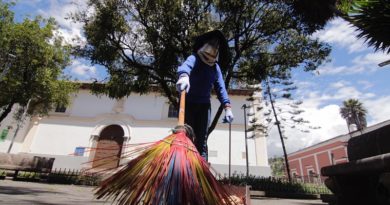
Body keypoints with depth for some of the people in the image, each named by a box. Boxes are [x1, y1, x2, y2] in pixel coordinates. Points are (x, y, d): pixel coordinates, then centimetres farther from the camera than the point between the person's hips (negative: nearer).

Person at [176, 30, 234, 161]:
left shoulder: (216, 67, 11)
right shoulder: (195, 58, -6)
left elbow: (220, 88, 5)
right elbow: (186, 65, -31)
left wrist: (227, 107, -11)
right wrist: (184, 76, -56)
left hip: (204, 105, 5)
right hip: (188, 103, -4)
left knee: (201, 139, 0)